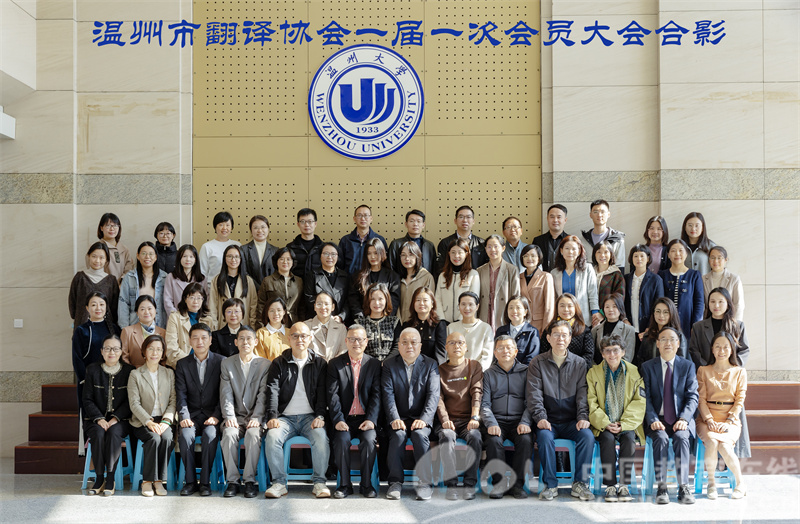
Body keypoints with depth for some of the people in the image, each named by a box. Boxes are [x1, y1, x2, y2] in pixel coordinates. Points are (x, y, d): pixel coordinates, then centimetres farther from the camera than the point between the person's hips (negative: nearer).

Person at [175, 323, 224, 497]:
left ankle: (205, 482, -22)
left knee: (210, 434, -32)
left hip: (212, 415, -2)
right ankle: (190, 481, -18)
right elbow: (181, 394, 2)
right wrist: (184, 416, -14)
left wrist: (216, 416, -14)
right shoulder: (182, 364, 11)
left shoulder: (221, 362, 4)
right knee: (185, 434, -30)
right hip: (192, 415, 2)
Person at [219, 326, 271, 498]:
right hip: (235, 416, 1)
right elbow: (226, 394, 2)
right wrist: (229, 417, -12)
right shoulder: (227, 364, 10)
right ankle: (233, 481, -21)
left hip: (255, 416, -1)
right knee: (229, 434, -30)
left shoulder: (265, 364, 6)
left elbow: (263, 394, -2)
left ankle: (250, 480, -23)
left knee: (253, 434, -33)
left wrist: (257, 417, -16)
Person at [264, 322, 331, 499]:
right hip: (286, 417, 0)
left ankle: (319, 482, -17)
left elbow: (323, 392, 3)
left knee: (321, 438, -30)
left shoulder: (319, 363, 10)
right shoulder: (279, 363, 9)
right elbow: (272, 391, -2)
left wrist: (320, 416, -13)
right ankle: (279, 483, -18)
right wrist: (272, 417, -17)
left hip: (310, 417, 0)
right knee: (272, 437, -29)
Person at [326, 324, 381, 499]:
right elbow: (332, 395, -3)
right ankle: (345, 484, -12)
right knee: (341, 440, -28)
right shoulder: (335, 364, 6)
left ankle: (366, 484, -11)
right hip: (344, 419, 0)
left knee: (369, 439, -28)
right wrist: (338, 420, -16)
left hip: (366, 419, 0)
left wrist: (371, 419, -13)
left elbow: (376, 395, 1)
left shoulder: (374, 364, 8)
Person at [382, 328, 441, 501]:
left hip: (421, 418, 0)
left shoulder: (430, 365, 5)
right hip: (398, 419, 0)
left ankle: (425, 483, -22)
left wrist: (424, 419, -20)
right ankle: (395, 482, -21)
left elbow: (433, 395, -5)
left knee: (420, 434, -31)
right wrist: (394, 419, -19)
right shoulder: (389, 365, 6)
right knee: (398, 435, -30)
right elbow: (388, 394, -4)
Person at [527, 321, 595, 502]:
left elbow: (582, 394, 3)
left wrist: (583, 417, -14)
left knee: (588, 436, -28)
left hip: (571, 421, 1)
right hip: (548, 421, -1)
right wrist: (540, 418, -18)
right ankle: (550, 485, -20)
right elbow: (534, 394, -3)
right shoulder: (538, 363, 6)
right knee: (545, 437, -33)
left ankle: (580, 483, -16)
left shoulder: (579, 363, 10)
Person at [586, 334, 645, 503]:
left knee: (629, 437, -30)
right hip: (603, 425, 0)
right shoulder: (593, 372, 6)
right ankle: (610, 486, -25)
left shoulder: (634, 372, 4)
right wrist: (605, 424, -14)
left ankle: (624, 485, -24)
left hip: (627, 424, 0)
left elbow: (639, 402, -2)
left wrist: (624, 424, -14)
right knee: (607, 438, -30)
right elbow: (591, 403, 0)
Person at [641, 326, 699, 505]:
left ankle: (684, 487, -31)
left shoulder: (688, 366, 9)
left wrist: (684, 419, -15)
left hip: (681, 420, 0)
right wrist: (653, 420, -15)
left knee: (681, 437, -31)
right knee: (661, 438, -31)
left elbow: (692, 396, 2)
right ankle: (661, 487, -29)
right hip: (657, 420, 0)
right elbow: (646, 398, 2)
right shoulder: (647, 367, 9)